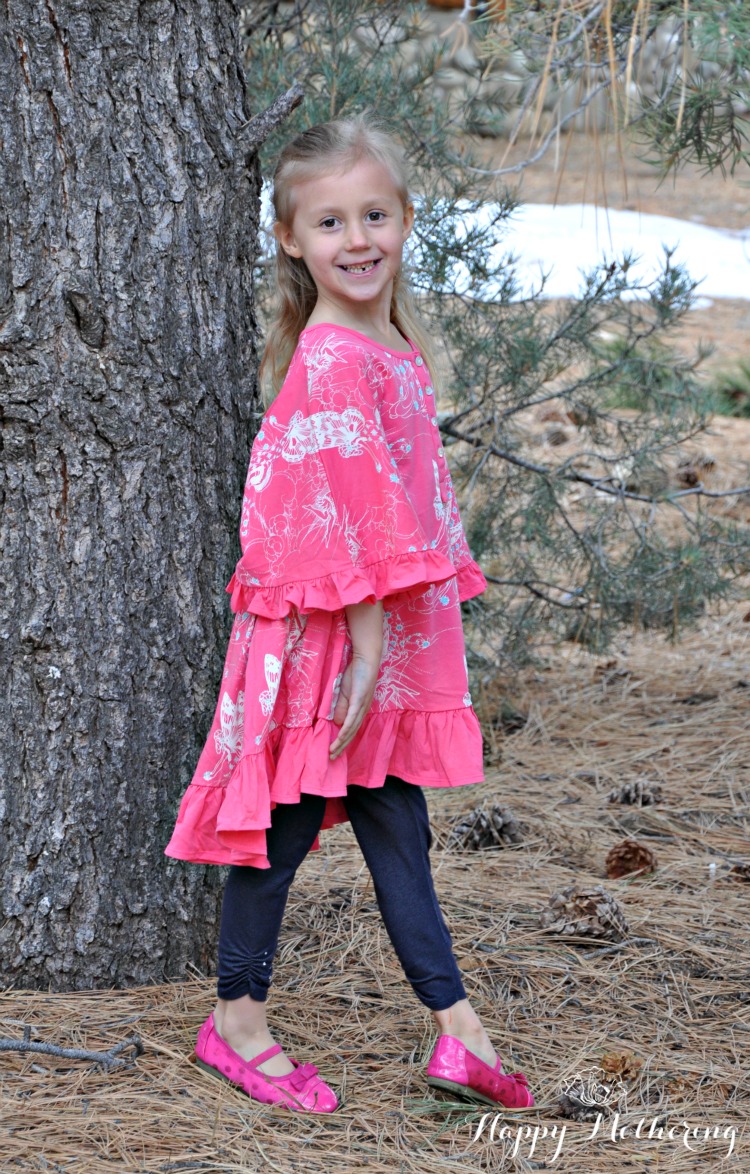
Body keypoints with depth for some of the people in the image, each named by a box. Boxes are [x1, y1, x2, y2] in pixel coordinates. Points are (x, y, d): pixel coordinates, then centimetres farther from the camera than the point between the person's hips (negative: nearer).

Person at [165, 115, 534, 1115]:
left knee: (398, 831, 11)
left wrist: (394, 646, 16)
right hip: (327, 635, -8)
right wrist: (365, 646, -22)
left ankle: (460, 1032, 14)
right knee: (286, 825, 4)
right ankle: (238, 1019, 18)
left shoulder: (399, 347, 12)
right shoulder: (332, 359, -17)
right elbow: (342, 511, -21)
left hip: (394, 637, 9)